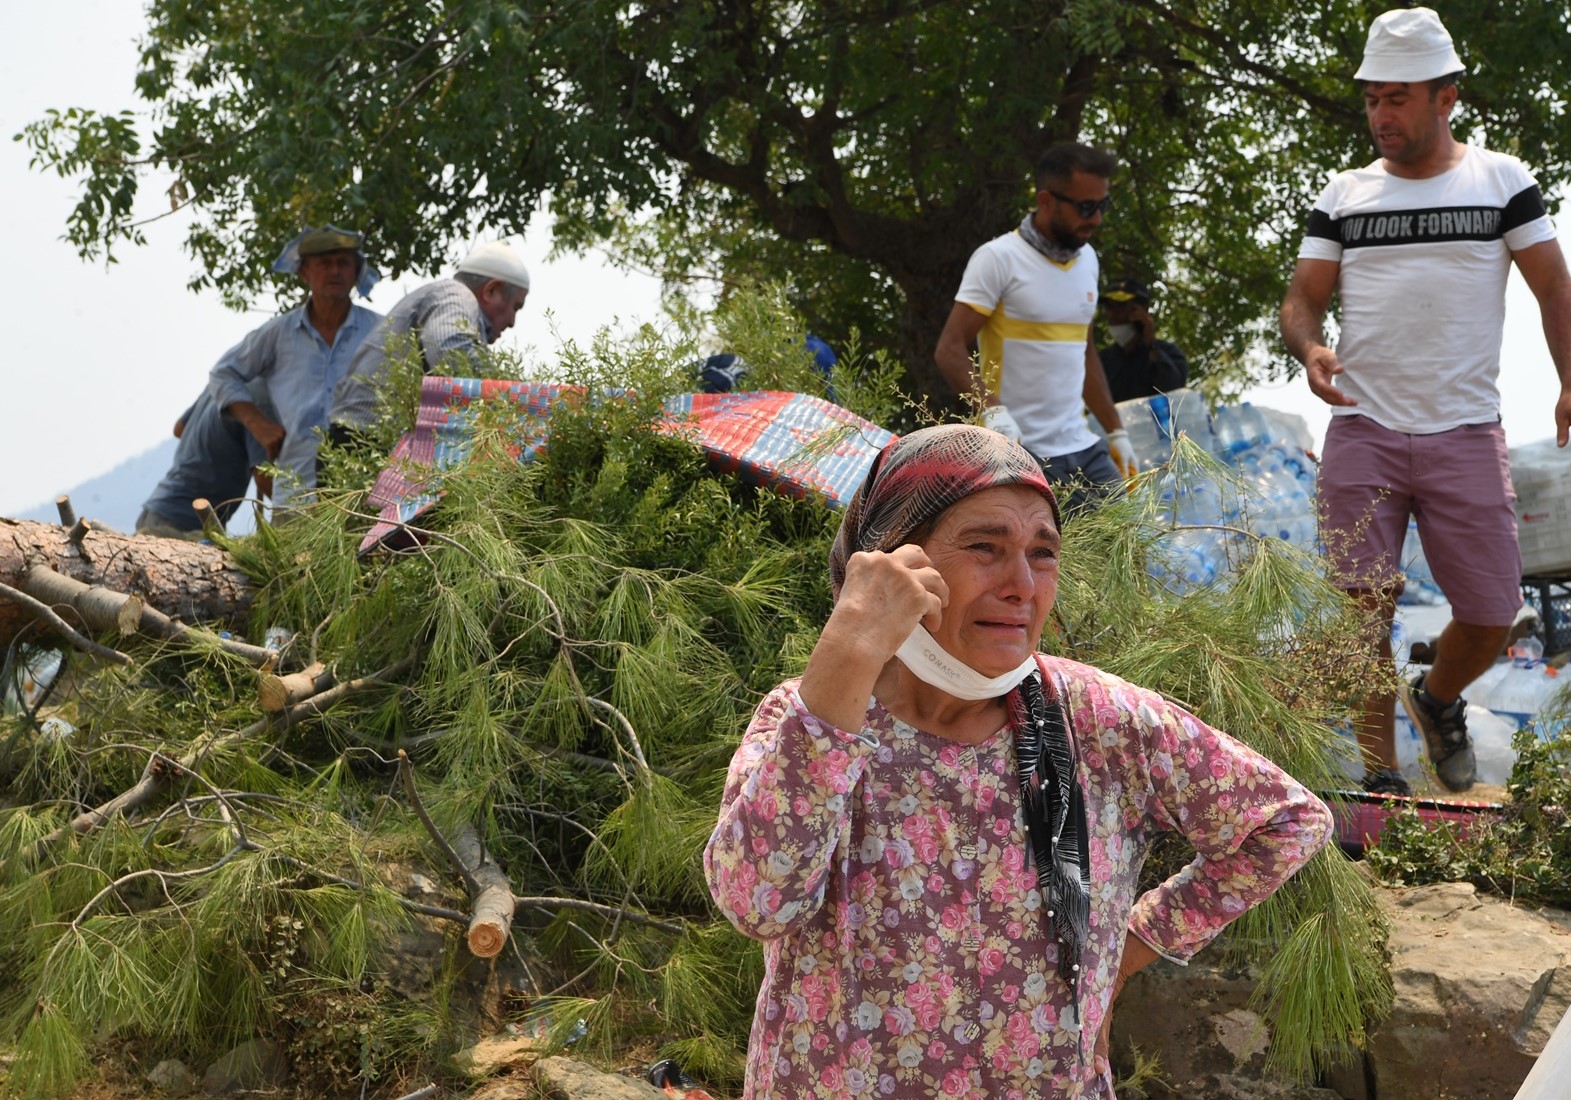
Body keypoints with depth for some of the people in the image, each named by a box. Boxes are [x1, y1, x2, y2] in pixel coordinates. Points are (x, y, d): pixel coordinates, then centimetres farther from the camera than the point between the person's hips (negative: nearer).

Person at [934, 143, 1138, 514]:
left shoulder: (1087, 259, 15)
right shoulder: (998, 258, -7)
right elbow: (950, 350, -12)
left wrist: (1116, 431, 22)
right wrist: (993, 411, -27)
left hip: (1083, 450, 7)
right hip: (1021, 456, -7)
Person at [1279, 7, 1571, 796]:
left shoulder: (1501, 181, 6)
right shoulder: (1344, 195, 11)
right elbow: (1302, 298, 9)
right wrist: (1310, 350, -15)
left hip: (1466, 434, -1)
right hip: (1362, 433, 1)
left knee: (1491, 615, 1)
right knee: (1363, 609, -4)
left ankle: (1437, 699, 33)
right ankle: (1379, 774, 8)